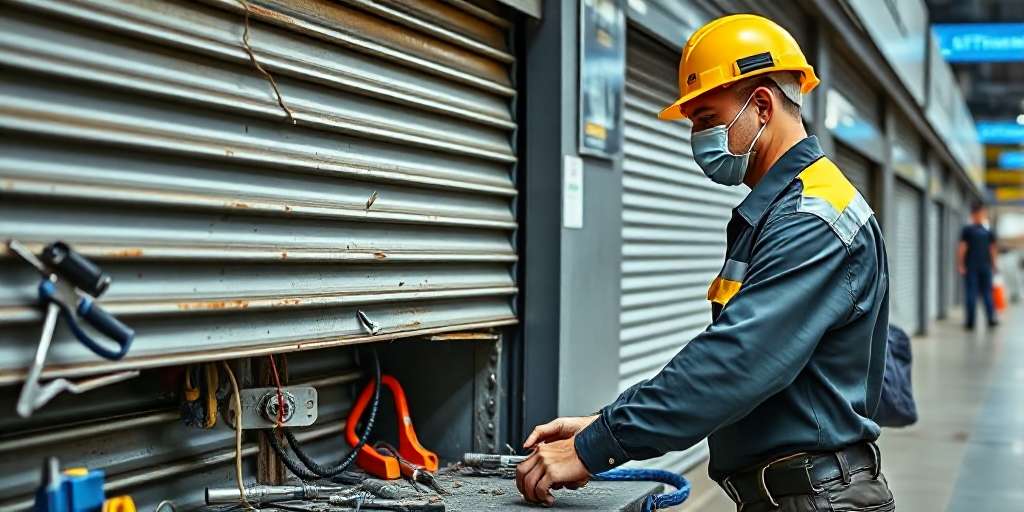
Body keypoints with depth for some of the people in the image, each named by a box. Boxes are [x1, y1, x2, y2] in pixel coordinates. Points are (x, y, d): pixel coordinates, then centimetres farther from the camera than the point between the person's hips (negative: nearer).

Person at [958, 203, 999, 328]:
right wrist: (994, 265, 16)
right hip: (985, 266, 3)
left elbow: (962, 248, -8)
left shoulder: (967, 230, -4)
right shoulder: (988, 232, 5)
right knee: (987, 293, 10)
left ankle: (970, 321, -2)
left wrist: (960, 265, -6)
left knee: (971, 293, -1)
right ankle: (991, 319, 6)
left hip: (971, 266, -3)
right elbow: (993, 249, 8)